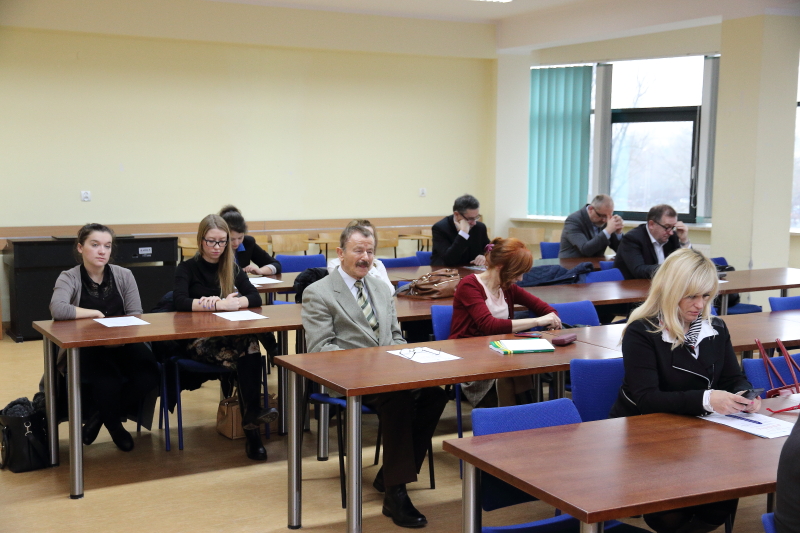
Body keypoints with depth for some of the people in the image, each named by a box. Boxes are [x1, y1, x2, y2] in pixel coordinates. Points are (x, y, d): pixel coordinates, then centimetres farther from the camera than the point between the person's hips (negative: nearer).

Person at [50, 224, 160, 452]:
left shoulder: (124, 275, 5)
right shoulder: (69, 278, -5)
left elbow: (136, 315, 1)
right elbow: (58, 310, -25)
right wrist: (97, 314, -15)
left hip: (122, 345, 4)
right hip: (84, 349, -3)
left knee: (149, 374, -26)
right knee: (107, 379, -35)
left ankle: (100, 416, -1)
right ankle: (114, 425, -1)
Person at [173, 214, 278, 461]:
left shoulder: (232, 269, 14)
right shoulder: (187, 268, 4)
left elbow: (255, 298, 0)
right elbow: (180, 302, -16)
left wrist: (229, 302, -19)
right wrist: (219, 304, -23)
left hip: (228, 336, 3)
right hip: (198, 341, -3)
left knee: (250, 345, -34)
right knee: (248, 350, -33)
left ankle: (251, 414, -34)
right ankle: (251, 424, -32)